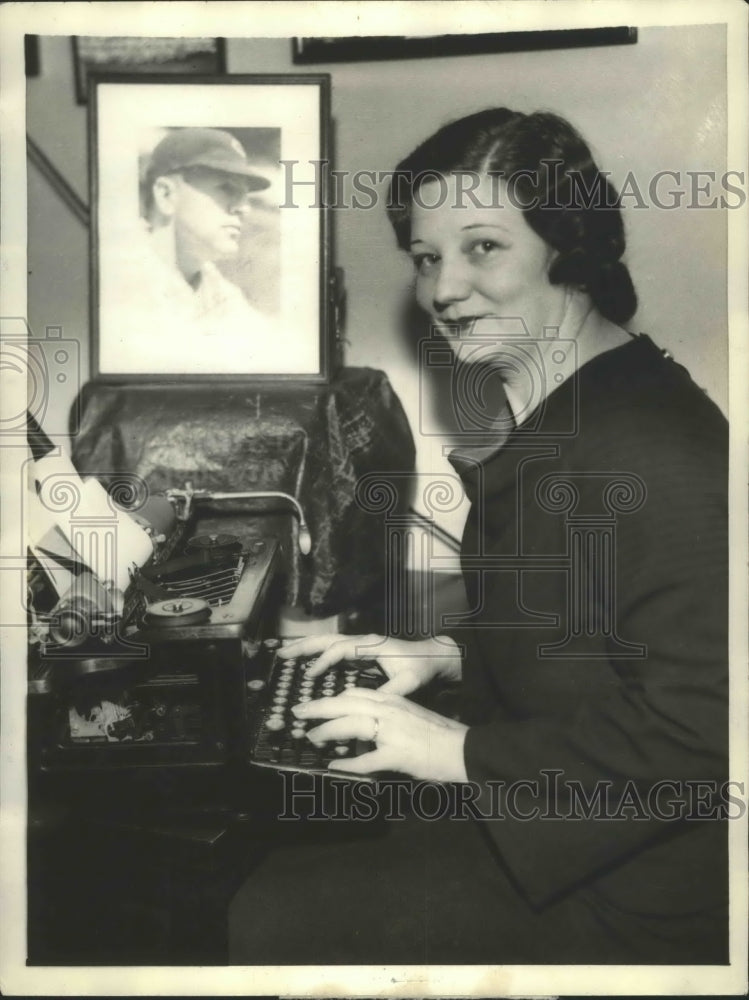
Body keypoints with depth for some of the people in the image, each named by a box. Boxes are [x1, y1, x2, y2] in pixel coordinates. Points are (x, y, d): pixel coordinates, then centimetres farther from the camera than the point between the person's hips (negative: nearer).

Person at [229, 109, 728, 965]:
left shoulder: (657, 445, -25)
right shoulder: (555, 407, 7)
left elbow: (696, 726, -27)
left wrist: (464, 751, -21)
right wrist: (447, 654, 3)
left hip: (631, 889, -9)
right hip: (548, 800, 9)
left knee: (280, 915, -9)